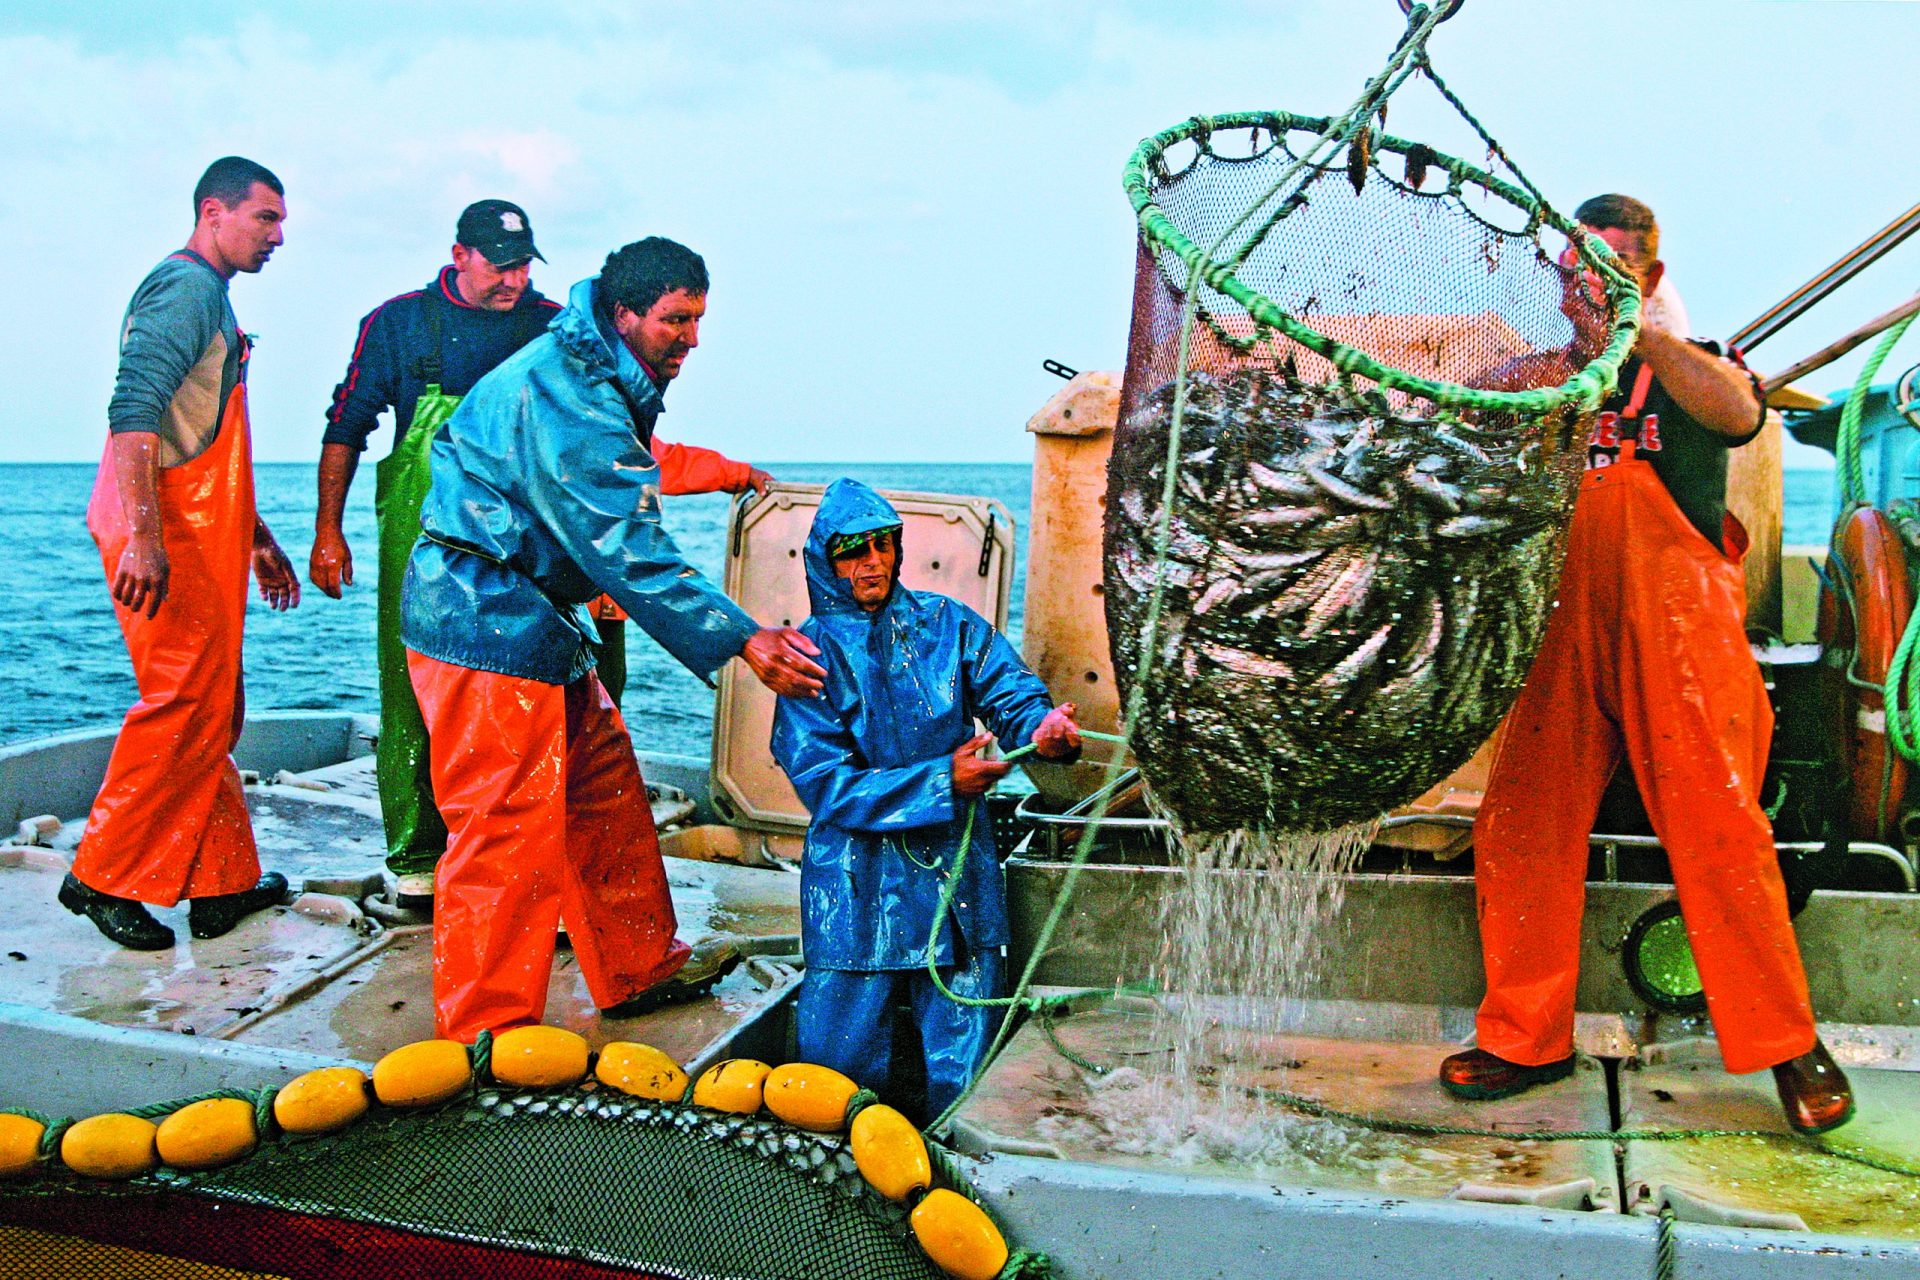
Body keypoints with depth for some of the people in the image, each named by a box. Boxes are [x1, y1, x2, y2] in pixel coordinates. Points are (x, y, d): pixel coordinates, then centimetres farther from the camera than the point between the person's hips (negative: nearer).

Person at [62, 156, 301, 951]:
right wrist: (143, 536, -29)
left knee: (213, 709, 12)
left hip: (201, 534, 10)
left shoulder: (208, 297, 23)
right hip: (164, 536, -10)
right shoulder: (185, 286, -10)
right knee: (186, 703, -9)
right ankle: (101, 877, 1)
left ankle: (223, 882, 18)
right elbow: (133, 409, -22)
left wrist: (258, 538, 30)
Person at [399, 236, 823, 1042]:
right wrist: (742, 642, -23)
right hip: (486, 622, -11)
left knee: (605, 786, 15)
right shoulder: (567, 398, -22)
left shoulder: (600, 379, 12)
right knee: (509, 828, -7)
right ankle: (486, 1035, 3)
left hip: (532, 613, 11)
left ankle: (639, 970, 28)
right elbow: (630, 550, -25)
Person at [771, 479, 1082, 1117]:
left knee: (963, 1073, 5)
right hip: (858, 889, -2)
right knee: (843, 1066, 4)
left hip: (957, 871, 2)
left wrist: (1043, 726, -31)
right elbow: (825, 784, -11)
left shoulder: (948, 624, 5)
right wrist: (941, 781, -21)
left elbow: (1011, 693, -5)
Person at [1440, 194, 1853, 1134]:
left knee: (1716, 828, -8)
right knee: (1518, 830, -2)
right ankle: (1528, 1039, 12)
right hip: (1561, 630, 3)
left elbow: (1738, 409, -13)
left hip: (1677, 627, -3)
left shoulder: (1690, 371, 11)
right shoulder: (1537, 384, 20)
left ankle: (1786, 1042, 7)